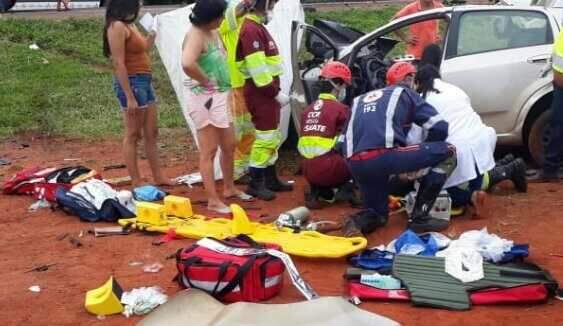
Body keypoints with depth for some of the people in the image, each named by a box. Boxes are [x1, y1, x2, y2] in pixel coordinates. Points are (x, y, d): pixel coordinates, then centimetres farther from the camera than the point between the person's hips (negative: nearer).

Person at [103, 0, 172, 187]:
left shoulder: (130, 25, 14)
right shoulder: (117, 26, -14)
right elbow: (119, 64, -19)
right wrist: (130, 97, -21)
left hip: (144, 81, 9)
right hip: (132, 83, -9)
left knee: (151, 133, 13)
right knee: (133, 135, -1)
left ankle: (158, 177, 20)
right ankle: (136, 182, 6)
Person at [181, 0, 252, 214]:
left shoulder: (213, 33, 11)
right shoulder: (196, 35, -18)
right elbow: (187, 63, -36)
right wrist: (206, 81, -23)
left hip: (220, 97, 10)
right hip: (205, 98, -10)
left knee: (229, 146, 19)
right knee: (209, 151, -4)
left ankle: (229, 188, 36)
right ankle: (213, 200, 2)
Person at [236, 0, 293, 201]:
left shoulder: (257, 27, 17)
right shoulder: (251, 29, -17)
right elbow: (258, 68, -23)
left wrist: (275, 90, 17)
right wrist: (276, 92, -20)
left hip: (267, 91, 11)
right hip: (260, 91, -11)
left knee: (272, 137, 16)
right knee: (265, 136, -7)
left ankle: (271, 179, 24)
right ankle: (256, 184, -1)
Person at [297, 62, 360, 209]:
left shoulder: (307, 110, 14)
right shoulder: (340, 109, -5)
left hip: (308, 171, 6)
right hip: (329, 169, -6)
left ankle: (317, 191, 10)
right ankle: (346, 188, -1)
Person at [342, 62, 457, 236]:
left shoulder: (360, 99, 33)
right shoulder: (405, 93, 19)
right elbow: (439, 127, 11)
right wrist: (427, 152, 29)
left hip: (355, 164, 6)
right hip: (383, 155, -6)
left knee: (378, 213, 30)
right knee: (447, 152, 11)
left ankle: (360, 221, -5)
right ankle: (419, 217, 6)